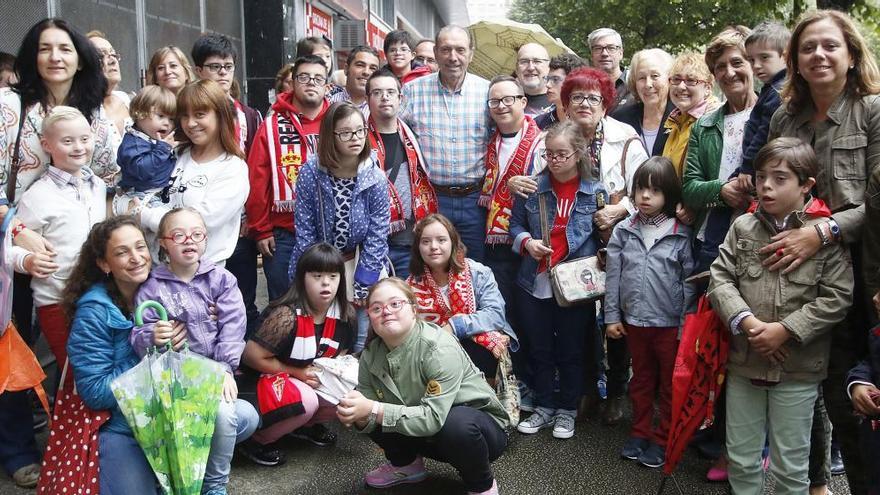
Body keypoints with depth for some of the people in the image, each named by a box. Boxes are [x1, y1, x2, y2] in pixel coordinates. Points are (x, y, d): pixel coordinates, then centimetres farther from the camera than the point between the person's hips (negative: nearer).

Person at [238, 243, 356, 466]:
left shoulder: (345, 316, -8)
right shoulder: (287, 315, -28)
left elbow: (341, 353, 10)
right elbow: (252, 356, -24)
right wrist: (297, 373, -18)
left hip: (312, 381, 7)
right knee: (306, 401, -33)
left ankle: (306, 424, 14)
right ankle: (256, 439, -7)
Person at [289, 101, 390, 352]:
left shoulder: (376, 179, -10)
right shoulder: (310, 173, -10)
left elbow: (377, 237, -9)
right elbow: (305, 232, -7)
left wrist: (361, 286, -12)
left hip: (363, 265, 0)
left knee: (364, 345, -3)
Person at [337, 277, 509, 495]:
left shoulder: (440, 348, -28)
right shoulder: (371, 355, -8)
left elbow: (434, 417, -34)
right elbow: (368, 407, -11)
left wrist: (373, 410, -39)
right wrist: (357, 414, -34)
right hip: (425, 434, 6)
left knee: (457, 424, -38)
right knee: (363, 418, -9)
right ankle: (406, 464, 17)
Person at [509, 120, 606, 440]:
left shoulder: (595, 192, -5)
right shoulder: (533, 187, -2)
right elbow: (515, 224, 9)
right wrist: (527, 242, -12)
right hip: (535, 283, 2)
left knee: (571, 351, 11)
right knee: (539, 349, 14)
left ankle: (567, 410, 28)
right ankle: (544, 407, 30)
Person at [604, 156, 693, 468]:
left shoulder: (681, 235, -8)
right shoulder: (623, 231, -1)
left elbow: (688, 281, -6)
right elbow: (613, 276, 2)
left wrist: (686, 324, -7)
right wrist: (612, 316, 1)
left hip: (670, 323, -2)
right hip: (634, 320, 3)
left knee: (670, 384, 10)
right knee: (641, 379, 18)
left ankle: (662, 440, 24)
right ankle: (640, 433, 31)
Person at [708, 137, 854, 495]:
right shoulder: (742, 227, 2)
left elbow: (836, 297, -11)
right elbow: (720, 279, -2)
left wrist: (785, 330, -17)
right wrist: (746, 322, -17)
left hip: (797, 370, -3)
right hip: (743, 362, 3)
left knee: (790, 465, 11)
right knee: (741, 458, 16)